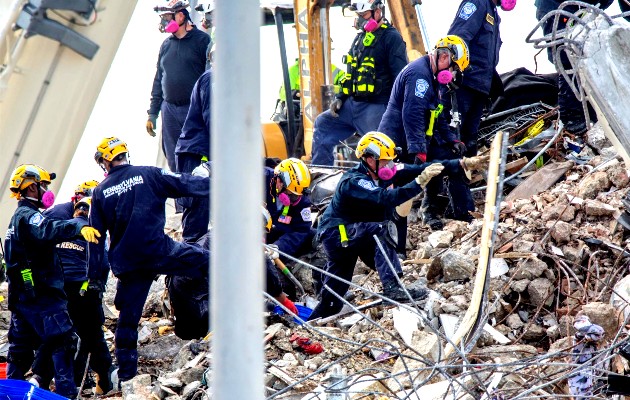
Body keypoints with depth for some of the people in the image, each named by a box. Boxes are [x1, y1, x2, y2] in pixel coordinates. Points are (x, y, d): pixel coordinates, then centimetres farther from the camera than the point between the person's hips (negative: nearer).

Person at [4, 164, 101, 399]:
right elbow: (48, 231, -35)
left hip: (21, 296, 10)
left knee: (21, 349, 14)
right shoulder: (28, 216, -12)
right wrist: (79, 227, -50)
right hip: (41, 295, -10)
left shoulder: (18, 218, 23)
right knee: (63, 342, -13)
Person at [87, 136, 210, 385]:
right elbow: (185, 184, -1)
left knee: (128, 317, 12)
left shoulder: (100, 192, 7)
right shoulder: (148, 175, -2)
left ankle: (125, 371, 17)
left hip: (127, 264, 3)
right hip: (159, 251, -3)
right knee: (205, 261, 7)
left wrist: (94, 276, 14)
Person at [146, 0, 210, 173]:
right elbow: (158, 80, 21)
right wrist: (152, 113, 16)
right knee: (174, 162, 6)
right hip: (170, 111, 6)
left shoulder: (202, 40, -2)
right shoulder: (166, 45, 16)